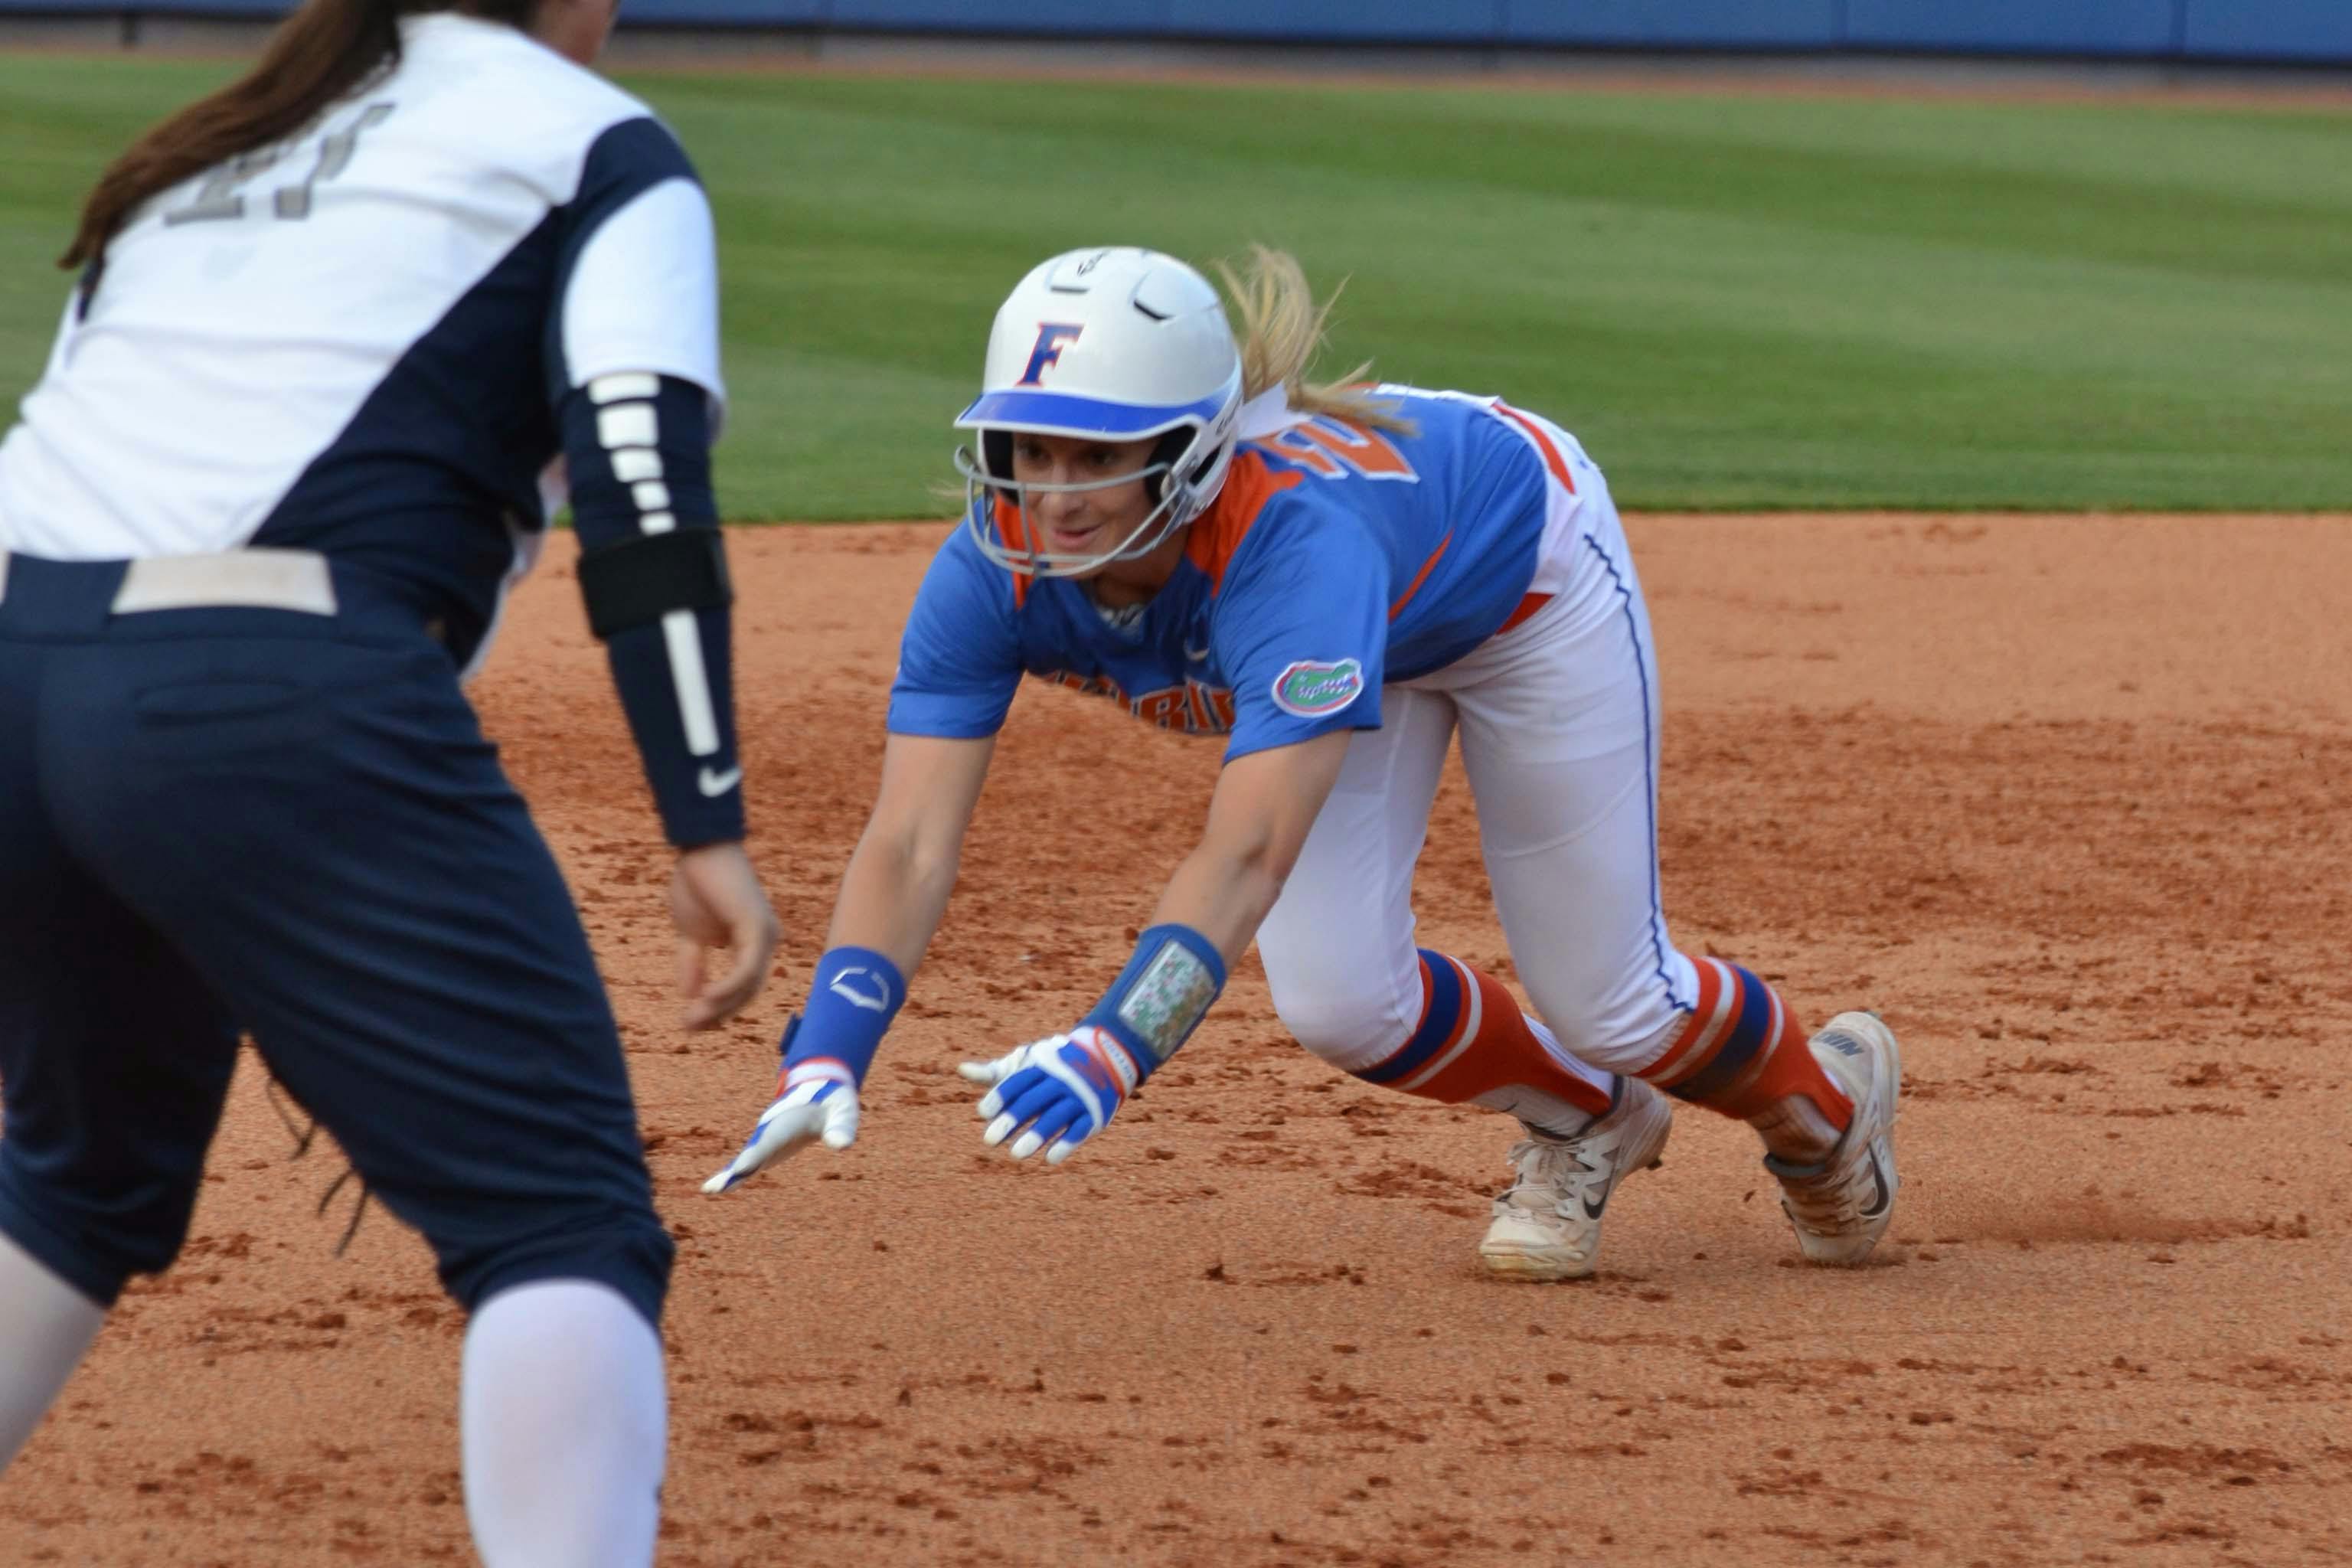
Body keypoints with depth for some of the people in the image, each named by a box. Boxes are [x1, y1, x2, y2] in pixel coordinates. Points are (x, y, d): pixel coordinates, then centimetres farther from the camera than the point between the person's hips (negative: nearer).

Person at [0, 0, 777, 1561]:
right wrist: (709, 828, -11)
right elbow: (642, 471, -6)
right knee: (563, 1215, -7)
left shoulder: (210, 149, 29)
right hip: (273, 707, -7)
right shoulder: (594, 143, 10)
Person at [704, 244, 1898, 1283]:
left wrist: (1109, 1051, -72)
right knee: (1339, 1003, -9)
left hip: (1515, 558, -5)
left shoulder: (1294, 537, -48)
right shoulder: (997, 567, -33)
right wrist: (823, 1065, -55)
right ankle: (1585, 1121, 24)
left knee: (1607, 1006, 1)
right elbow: (907, 845, -38)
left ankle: (1824, 1103, 37)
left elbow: (1249, 852, -58)